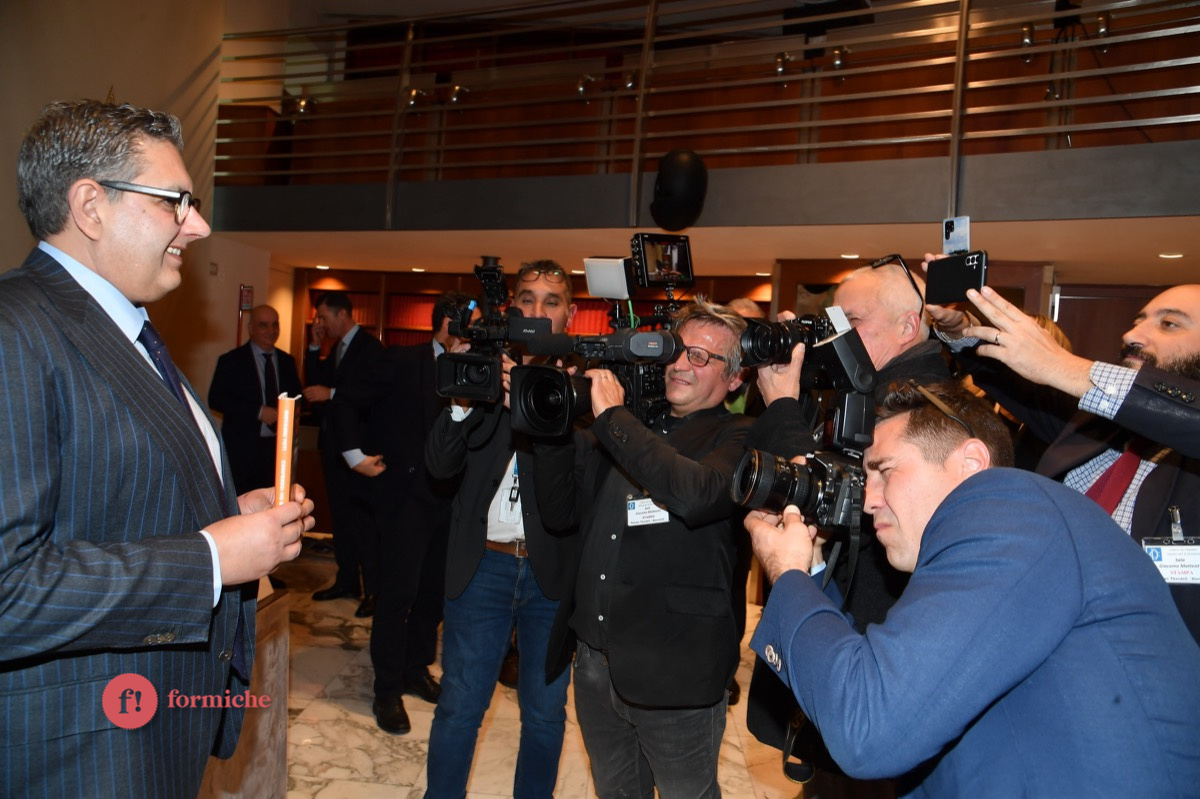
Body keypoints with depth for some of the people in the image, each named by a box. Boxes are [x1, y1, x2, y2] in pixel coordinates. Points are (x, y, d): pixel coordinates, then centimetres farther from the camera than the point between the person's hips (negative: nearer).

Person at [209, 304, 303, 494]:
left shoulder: (287, 361, 11)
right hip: (242, 448, -4)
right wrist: (258, 412, -17)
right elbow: (215, 399, -9)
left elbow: (295, 396, 20)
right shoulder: (232, 360, -2)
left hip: (278, 448, 4)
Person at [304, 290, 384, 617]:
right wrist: (315, 347, 3)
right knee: (340, 516, 14)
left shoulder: (370, 347, -11)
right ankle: (347, 581, 24)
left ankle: (374, 589, 1)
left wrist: (331, 393, -20)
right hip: (333, 444, 9)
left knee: (363, 517, -6)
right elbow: (315, 383, 11)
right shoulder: (336, 349, 16)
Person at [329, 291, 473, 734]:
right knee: (398, 594, 0)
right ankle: (387, 690, 16)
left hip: (449, 498, 5)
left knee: (435, 591, 13)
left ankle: (417, 670, 32)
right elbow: (345, 402, -3)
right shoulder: (402, 361, -7)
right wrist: (355, 455, -7)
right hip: (406, 495, -5)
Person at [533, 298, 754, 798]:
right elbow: (559, 513, 6)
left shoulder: (737, 439, -9)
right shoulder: (621, 430, 7)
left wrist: (613, 416, -23)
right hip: (594, 658, 5)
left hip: (674, 674, -5)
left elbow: (696, 495, -31)